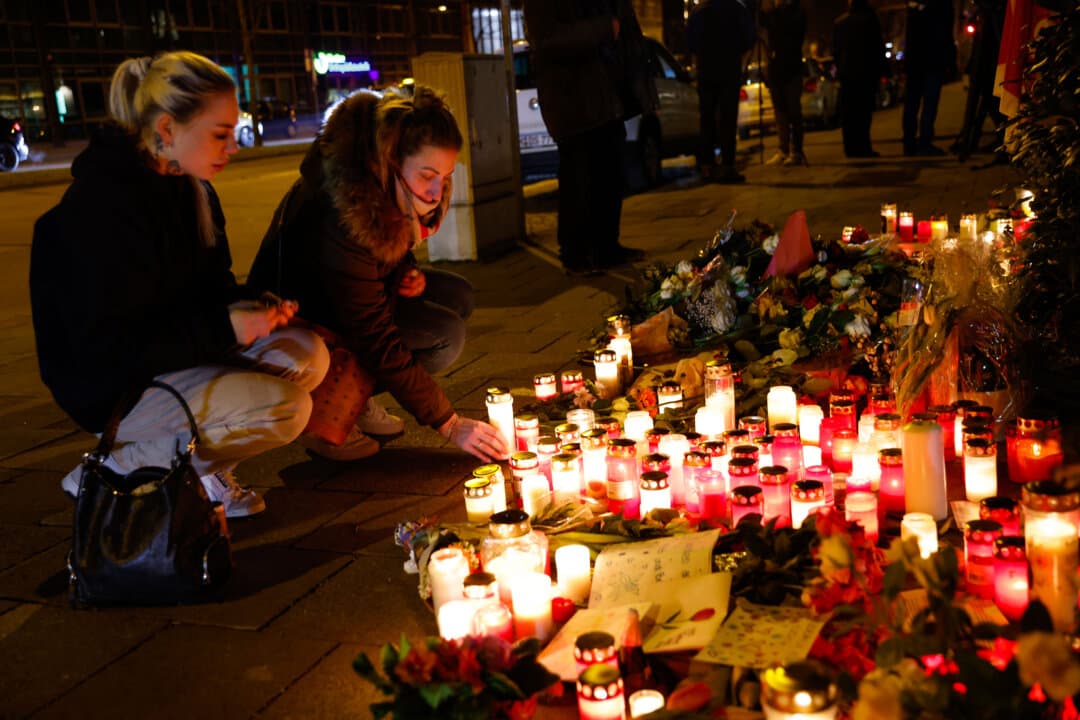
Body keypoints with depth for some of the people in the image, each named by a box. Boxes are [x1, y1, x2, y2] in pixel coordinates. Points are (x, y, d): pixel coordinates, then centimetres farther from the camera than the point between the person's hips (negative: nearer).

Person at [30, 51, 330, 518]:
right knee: (284, 408, -24)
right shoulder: (100, 205, -23)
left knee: (308, 355, -8)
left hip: (180, 353, 9)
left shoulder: (191, 191, 5)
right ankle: (111, 472, -9)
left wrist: (253, 307, -9)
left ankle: (203, 467, -1)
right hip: (116, 386, -9)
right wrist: (225, 328, -26)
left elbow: (208, 287, 15)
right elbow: (105, 343, -25)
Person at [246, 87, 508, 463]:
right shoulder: (340, 214, -35)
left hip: (347, 296, 9)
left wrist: (406, 272, -8)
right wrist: (449, 424, -29)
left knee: (458, 296, -2)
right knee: (445, 334, -21)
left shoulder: (392, 189, -10)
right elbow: (377, 342, -33)